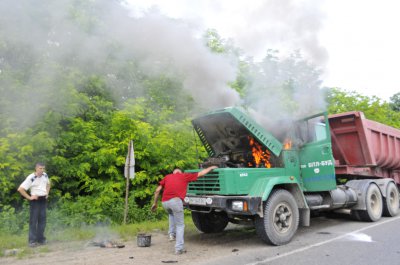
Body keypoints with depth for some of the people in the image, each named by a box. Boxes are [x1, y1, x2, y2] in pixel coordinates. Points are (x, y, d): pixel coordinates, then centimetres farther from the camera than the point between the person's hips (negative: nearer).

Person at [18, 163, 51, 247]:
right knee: (33, 220, -3)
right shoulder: (31, 178, -14)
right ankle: (32, 240, 1)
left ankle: (41, 239, 18)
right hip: (35, 200, -6)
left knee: (42, 219, 9)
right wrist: (29, 197, -16)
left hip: (43, 199, 6)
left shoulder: (45, 175, 3)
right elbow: (20, 189, -16)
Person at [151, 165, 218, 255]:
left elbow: (157, 190, 20)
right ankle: (179, 249, 8)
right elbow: (201, 173, 23)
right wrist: (211, 168, 37)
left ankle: (171, 233, 25)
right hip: (176, 201, -4)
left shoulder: (167, 177, 26)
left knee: (171, 214, 37)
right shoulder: (184, 176, 19)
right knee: (180, 225, 12)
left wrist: (155, 203, 29)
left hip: (165, 202, 4)